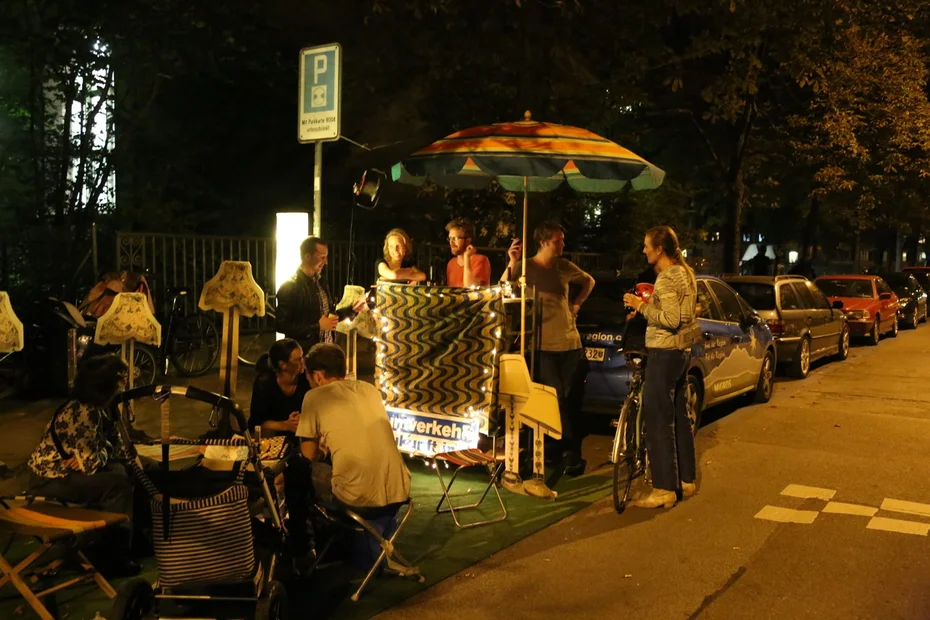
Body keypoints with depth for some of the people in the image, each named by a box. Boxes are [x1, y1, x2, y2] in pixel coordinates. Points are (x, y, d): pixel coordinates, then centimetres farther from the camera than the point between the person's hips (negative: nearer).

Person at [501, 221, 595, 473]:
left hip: (571, 343, 5)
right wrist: (511, 264, -30)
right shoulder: (525, 268, -6)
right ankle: (569, 452, 11)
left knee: (573, 401, 7)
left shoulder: (565, 266, 8)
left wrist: (577, 304, 13)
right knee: (555, 402, -4)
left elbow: (589, 281, 27)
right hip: (544, 346, -5)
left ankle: (572, 454, 17)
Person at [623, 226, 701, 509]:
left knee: (659, 420, -6)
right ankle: (686, 479, 25)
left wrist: (642, 306, -15)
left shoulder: (666, 278, -17)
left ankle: (664, 489, -3)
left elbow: (670, 319, -25)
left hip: (665, 353, -10)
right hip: (682, 350, 10)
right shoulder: (685, 272, 14)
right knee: (678, 416, 16)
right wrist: (648, 306, 15)